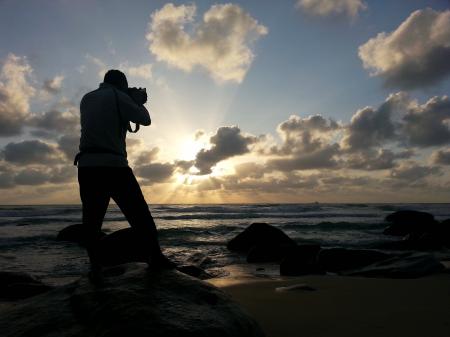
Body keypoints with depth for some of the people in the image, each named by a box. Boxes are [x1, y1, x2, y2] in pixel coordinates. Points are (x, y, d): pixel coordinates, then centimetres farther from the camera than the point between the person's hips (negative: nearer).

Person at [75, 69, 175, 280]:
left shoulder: (86, 99, 19)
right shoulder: (118, 97, 1)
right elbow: (145, 119, 2)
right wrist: (138, 102, 21)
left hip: (87, 165, 5)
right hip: (113, 165, -5)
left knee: (92, 218, 7)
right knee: (139, 214, 3)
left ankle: (95, 266, 4)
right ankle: (155, 257, 7)